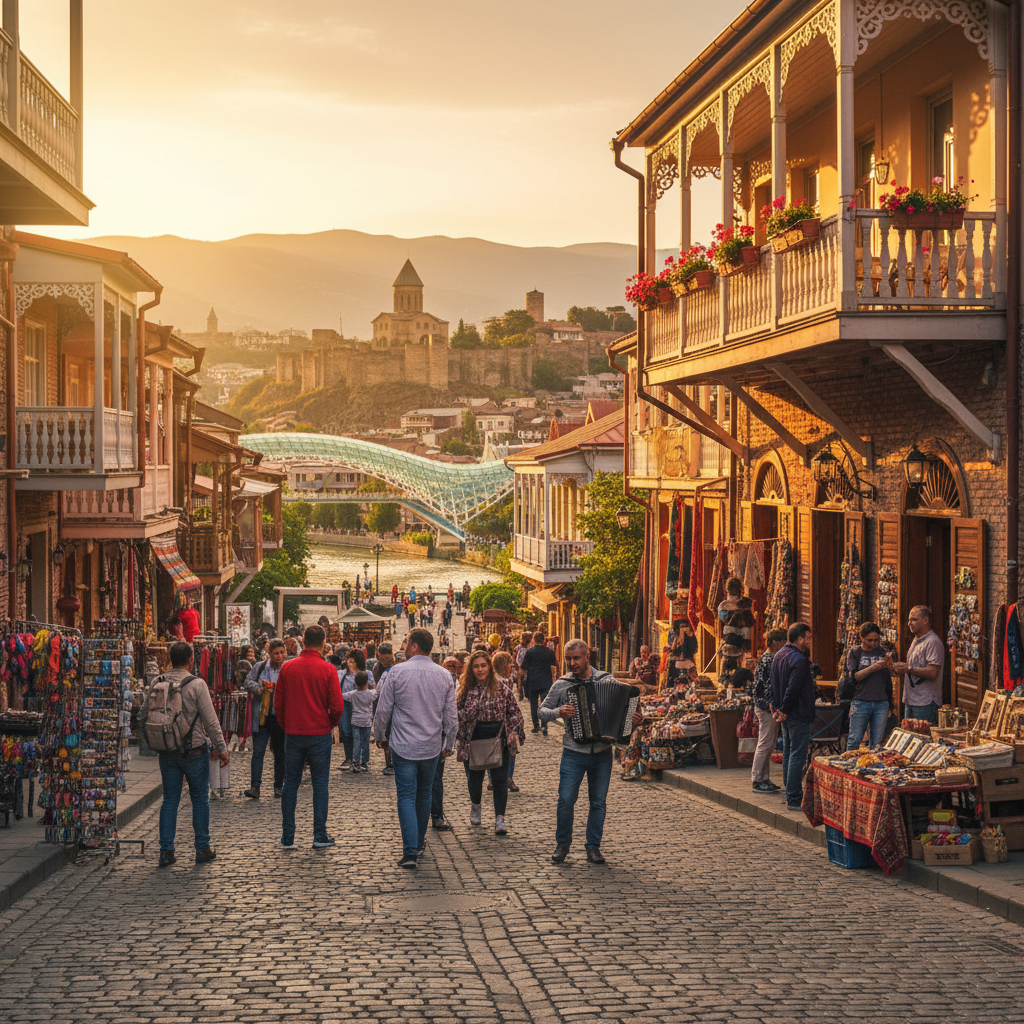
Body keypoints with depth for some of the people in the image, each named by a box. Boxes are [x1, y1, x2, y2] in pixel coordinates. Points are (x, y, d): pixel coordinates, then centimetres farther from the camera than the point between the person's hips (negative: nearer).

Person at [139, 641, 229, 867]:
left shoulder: (157, 683, 0)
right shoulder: (196, 684, -12)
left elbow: (143, 716, 7)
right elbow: (211, 721, -11)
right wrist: (221, 748, -3)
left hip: (167, 752, 3)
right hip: (194, 750, -3)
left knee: (170, 799, 9)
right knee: (200, 799, 9)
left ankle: (166, 851, 6)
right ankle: (202, 849, 13)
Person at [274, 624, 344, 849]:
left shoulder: (287, 668, -1)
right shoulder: (327, 670, -8)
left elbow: (278, 704, 4)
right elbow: (337, 706, -9)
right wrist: (331, 724, 11)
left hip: (293, 734, 2)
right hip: (319, 733, -2)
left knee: (290, 782, 9)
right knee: (320, 783, 5)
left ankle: (288, 837, 10)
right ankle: (320, 835, 5)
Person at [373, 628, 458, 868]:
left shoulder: (396, 672, -10)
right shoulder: (444, 676, 0)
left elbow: (383, 710, -5)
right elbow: (451, 717, 4)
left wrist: (379, 736, 11)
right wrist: (449, 744, 17)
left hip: (403, 746, -3)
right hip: (432, 747, 3)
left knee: (406, 797, -2)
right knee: (424, 795, 19)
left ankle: (410, 851, -11)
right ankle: (419, 843, 31)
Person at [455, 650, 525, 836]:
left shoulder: (501, 688, -1)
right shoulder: (466, 690, 2)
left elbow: (514, 712, 4)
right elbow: (456, 715, 8)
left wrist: (515, 733, -4)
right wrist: (459, 742, 2)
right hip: (473, 742, 1)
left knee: (500, 779, -4)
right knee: (474, 777, 15)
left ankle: (500, 819, 1)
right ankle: (475, 805, 44)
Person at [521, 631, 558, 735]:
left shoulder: (529, 651, -6)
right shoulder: (550, 651, 0)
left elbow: (524, 668, -4)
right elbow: (554, 667, 7)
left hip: (533, 682, -1)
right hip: (546, 682, 1)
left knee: (534, 704, 12)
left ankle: (536, 725, 17)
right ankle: (544, 726, -11)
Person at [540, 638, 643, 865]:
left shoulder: (607, 680, 1)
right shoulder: (561, 685, 0)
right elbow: (542, 711, 6)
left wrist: (636, 720, -10)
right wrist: (558, 712, -14)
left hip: (602, 753, 1)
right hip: (574, 753, -1)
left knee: (599, 802, 7)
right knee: (566, 799, -6)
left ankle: (593, 847, 19)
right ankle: (562, 844, 12)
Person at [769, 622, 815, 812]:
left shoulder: (778, 656, 13)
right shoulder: (799, 660, -19)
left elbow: (774, 685, 18)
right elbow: (793, 689, -24)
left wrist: (777, 707, 16)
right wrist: (784, 710, -14)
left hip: (786, 716, 10)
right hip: (799, 715, -10)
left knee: (788, 753, 16)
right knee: (797, 756, -7)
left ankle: (790, 794, 22)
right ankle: (794, 800, -7)